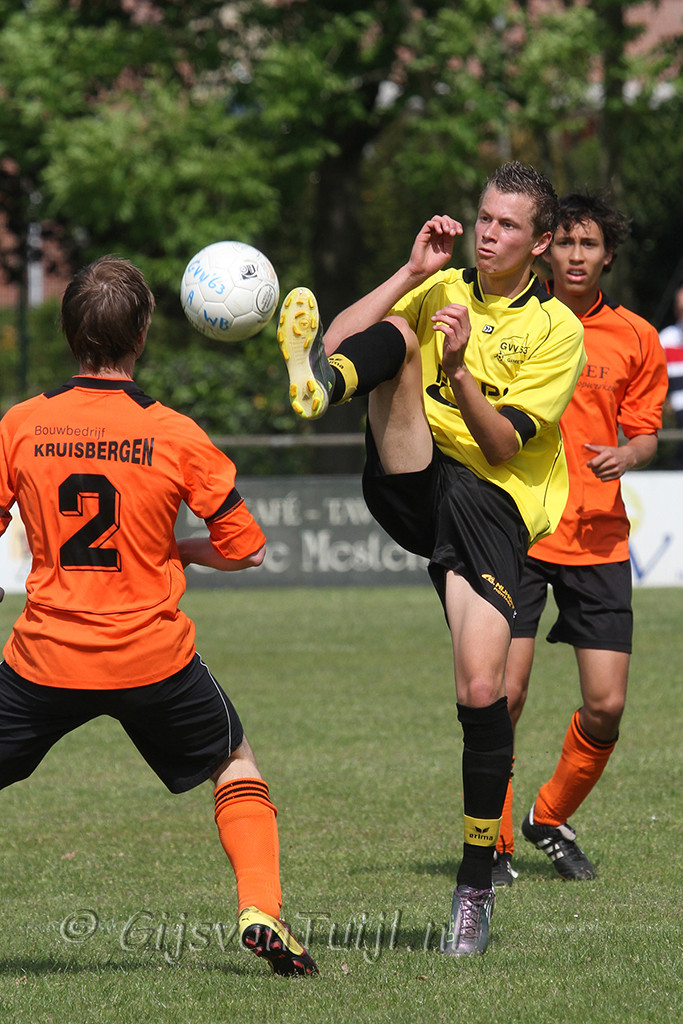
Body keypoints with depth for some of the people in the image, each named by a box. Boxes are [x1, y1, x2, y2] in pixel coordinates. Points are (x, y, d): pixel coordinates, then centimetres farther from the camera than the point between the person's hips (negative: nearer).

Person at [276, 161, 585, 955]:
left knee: (482, 687, -17)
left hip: (493, 503, -2)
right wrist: (412, 272, -9)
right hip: (413, 482, 2)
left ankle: (477, 881, -1)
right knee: (393, 338, -21)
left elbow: (503, 445, -8)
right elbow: (338, 339, -3)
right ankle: (317, 388, -59)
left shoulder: (558, 330, 2)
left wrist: (458, 369, -22)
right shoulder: (440, 291, 11)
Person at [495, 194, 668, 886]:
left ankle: (551, 819, 24)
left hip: (597, 537, 2)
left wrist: (626, 455, -11)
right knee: (502, 694, -11)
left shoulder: (636, 339, 5)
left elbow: (645, 433, 12)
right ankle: (494, 843, 7)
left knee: (606, 707, -2)